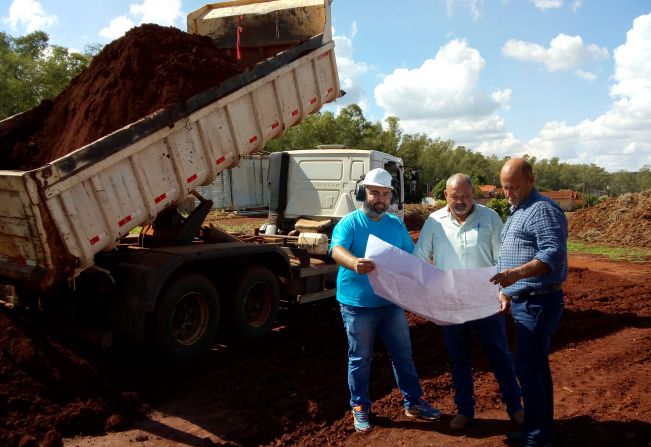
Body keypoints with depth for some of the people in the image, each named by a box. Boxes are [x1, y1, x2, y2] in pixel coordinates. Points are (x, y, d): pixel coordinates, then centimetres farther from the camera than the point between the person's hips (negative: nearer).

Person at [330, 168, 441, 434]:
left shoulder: (396, 224, 8)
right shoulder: (349, 223, -9)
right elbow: (337, 250, -27)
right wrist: (354, 263, -49)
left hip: (391, 303, 4)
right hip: (358, 305, -4)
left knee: (403, 355, 13)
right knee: (360, 359, 9)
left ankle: (414, 403, 28)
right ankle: (360, 408, 25)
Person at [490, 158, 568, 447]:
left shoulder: (543, 210, -15)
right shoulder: (516, 212, 16)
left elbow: (554, 255, -26)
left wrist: (517, 273, -37)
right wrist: (505, 289, 17)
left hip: (539, 302, -10)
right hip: (524, 301, 10)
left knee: (527, 368, -7)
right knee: (537, 367, 16)